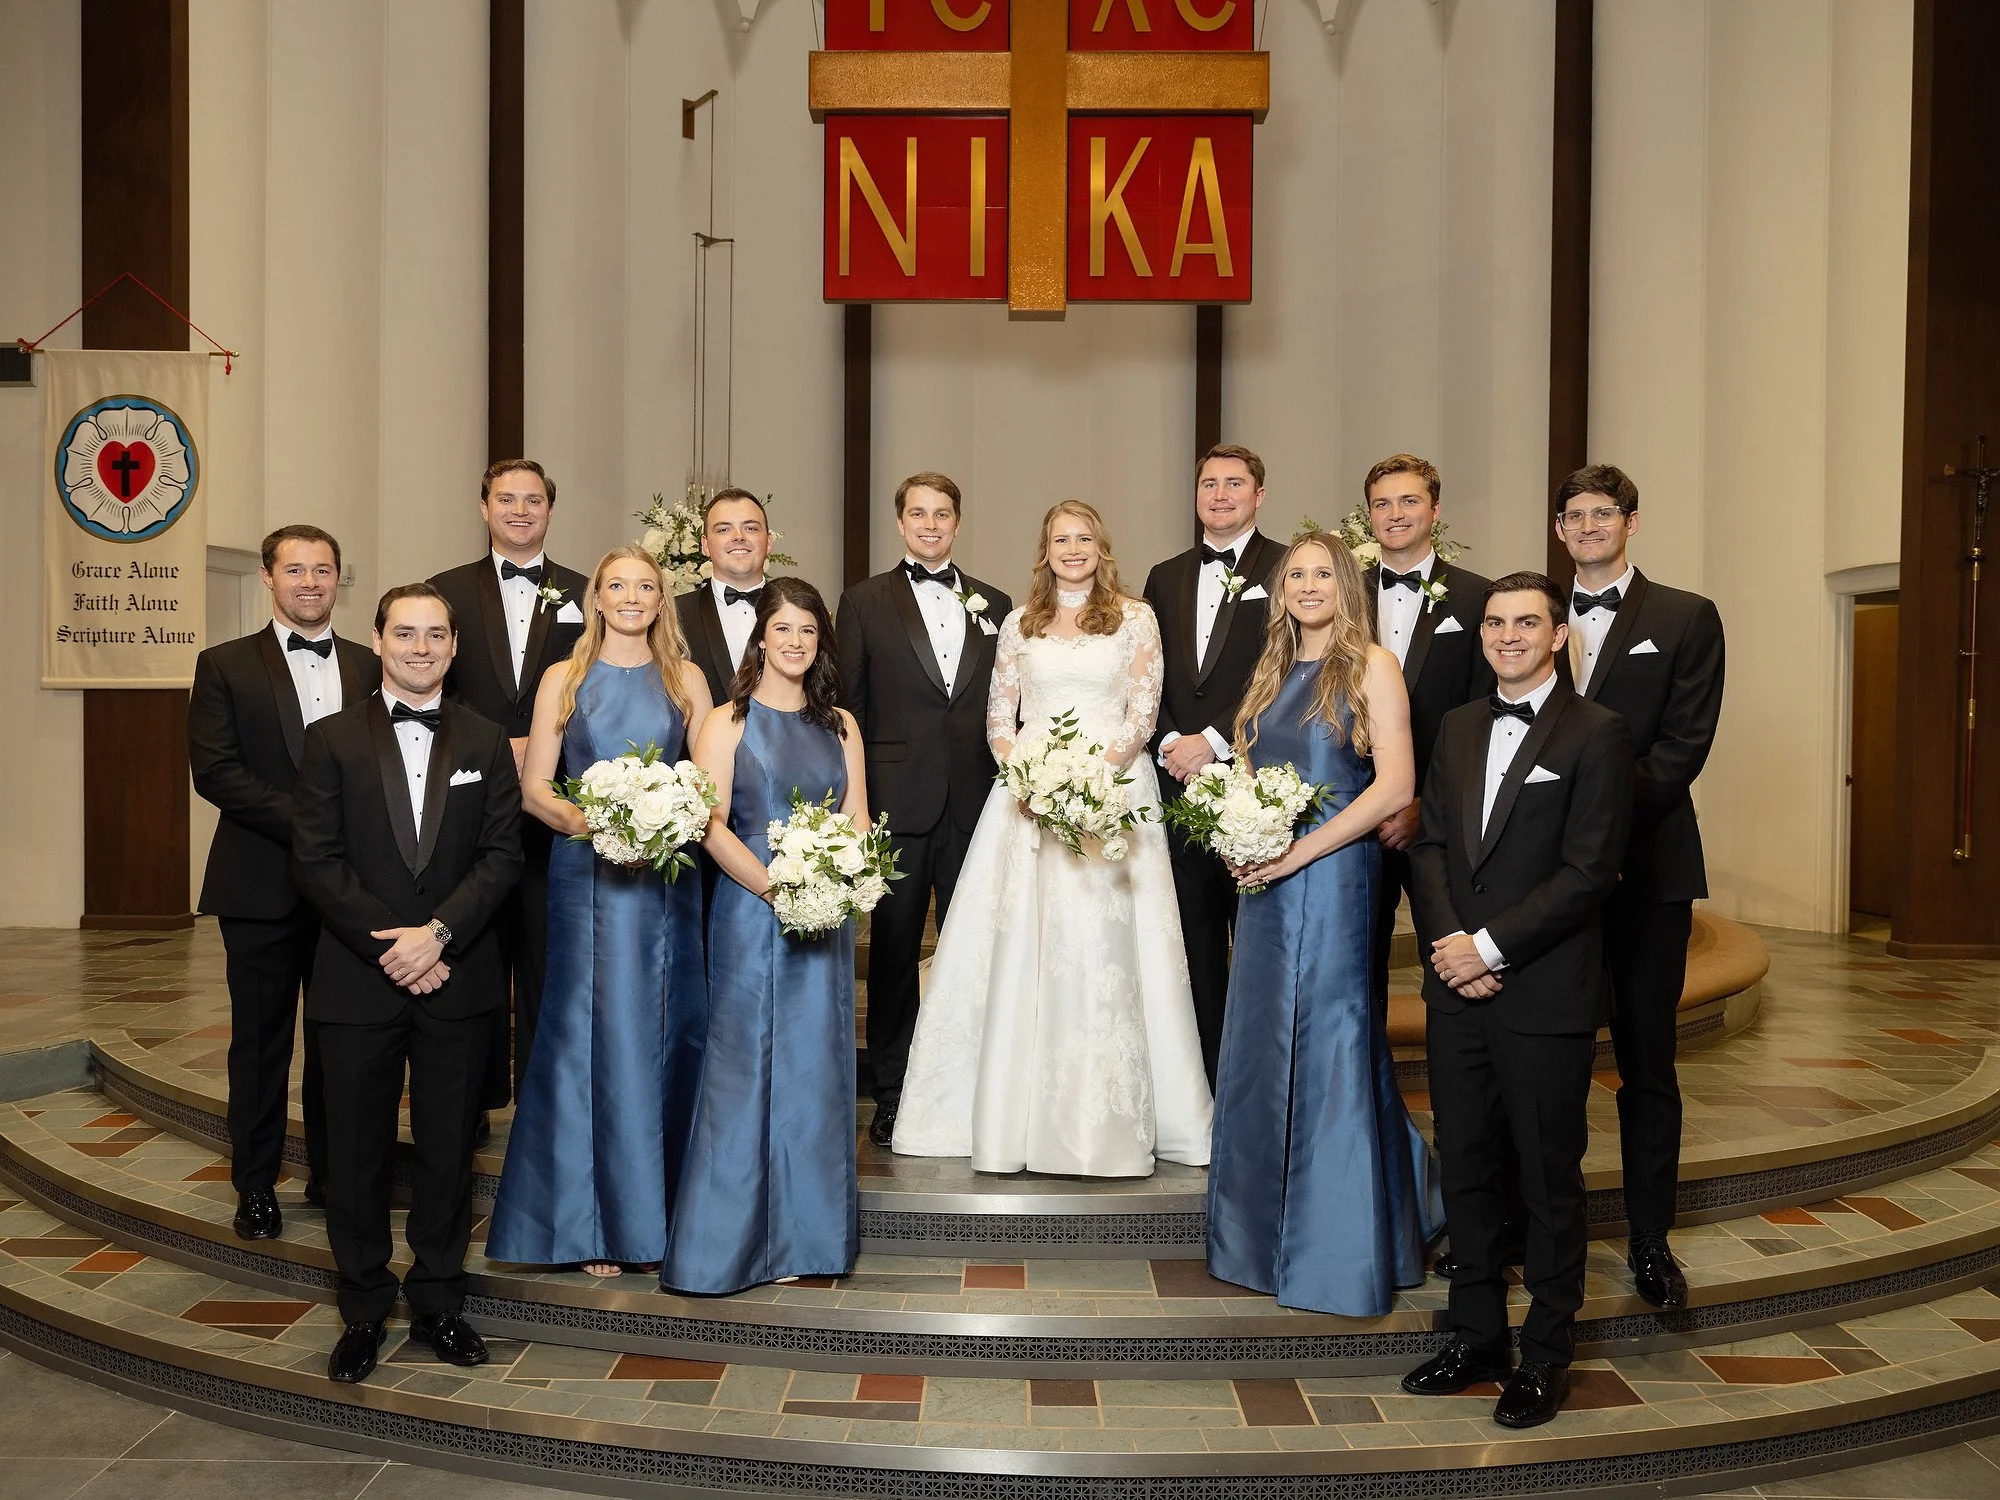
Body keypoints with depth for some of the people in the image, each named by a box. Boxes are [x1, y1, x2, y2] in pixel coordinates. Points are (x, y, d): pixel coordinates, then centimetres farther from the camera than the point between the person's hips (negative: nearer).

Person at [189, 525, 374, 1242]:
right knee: (261, 1041, 6)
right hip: (263, 885, -2)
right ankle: (256, 1186, 18)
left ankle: (333, 1174, 23)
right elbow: (213, 770, -8)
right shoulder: (226, 665, 2)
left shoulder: (369, 667, 10)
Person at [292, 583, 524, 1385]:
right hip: (357, 980, -1)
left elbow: (503, 854, -2)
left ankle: (438, 1303, 23)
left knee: (447, 1147, 9)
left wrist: (438, 933, -15)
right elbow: (316, 860, -5)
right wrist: (390, 947, -13)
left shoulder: (486, 742, 6)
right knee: (358, 1150, 8)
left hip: (457, 980, 1)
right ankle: (364, 1310, 23)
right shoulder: (332, 739, 3)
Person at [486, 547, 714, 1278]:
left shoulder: (686, 679, 8)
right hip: (587, 875, -1)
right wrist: (588, 824, -16)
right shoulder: (564, 680, 6)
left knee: (666, 1033, 4)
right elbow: (534, 787, 2)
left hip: (668, 873, 1)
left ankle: (660, 1207, 15)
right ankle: (596, 1221, 9)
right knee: (592, 1031, -1)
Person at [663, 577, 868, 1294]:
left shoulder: (840, 724, 12)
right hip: (749, 911, -4)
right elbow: (712, 827, -8)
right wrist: (779, 890, -18)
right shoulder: (727, 723, 0)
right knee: (744, 1065, -2)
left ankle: (808, 1236, 16)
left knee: (816, 1066, 6)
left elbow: (858, 821, 9)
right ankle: (736, 1237, 9)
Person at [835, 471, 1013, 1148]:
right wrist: (855, 793, -3)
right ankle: (891, 1092, 15)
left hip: (975, 804, 2)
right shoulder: (864, 601, 6)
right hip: (897, 800, -2)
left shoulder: (994, 604, 13)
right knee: (894, 946, 5)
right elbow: (849, 704, 3)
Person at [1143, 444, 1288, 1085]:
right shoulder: (1166, 577, 16)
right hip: (1181, 783, 5)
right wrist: (1169, 742, -4)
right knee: (1196, 942, 10)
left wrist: (1214, 739, -13)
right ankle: (1203, 1083, 19)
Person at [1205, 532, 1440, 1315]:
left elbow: (1394, 786, -13)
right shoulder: (1272, 672, 15)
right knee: (1263, 1050, 11)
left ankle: (1342, 1253, 13)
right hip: (1264, 883, 7)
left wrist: (1300, 850, -17)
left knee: (1329, 1048, -1)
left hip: (1332, 876, -6)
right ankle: (1268, 1234, 25)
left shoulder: (1370, 666, -5)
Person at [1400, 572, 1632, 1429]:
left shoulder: (1595, 734, -6)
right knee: (1465, 1169, 13)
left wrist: (1490, 946, -16)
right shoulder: (1457, 728, 13)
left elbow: (1589, 870, -13)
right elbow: (1429, 843, 8)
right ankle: (1476, 1337, 27)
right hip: (1458, 991, 5)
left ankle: (1546, 1357, 21)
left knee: (1550, 1180, 7)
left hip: (1546, 997, -5)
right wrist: (1447, 942, -7)